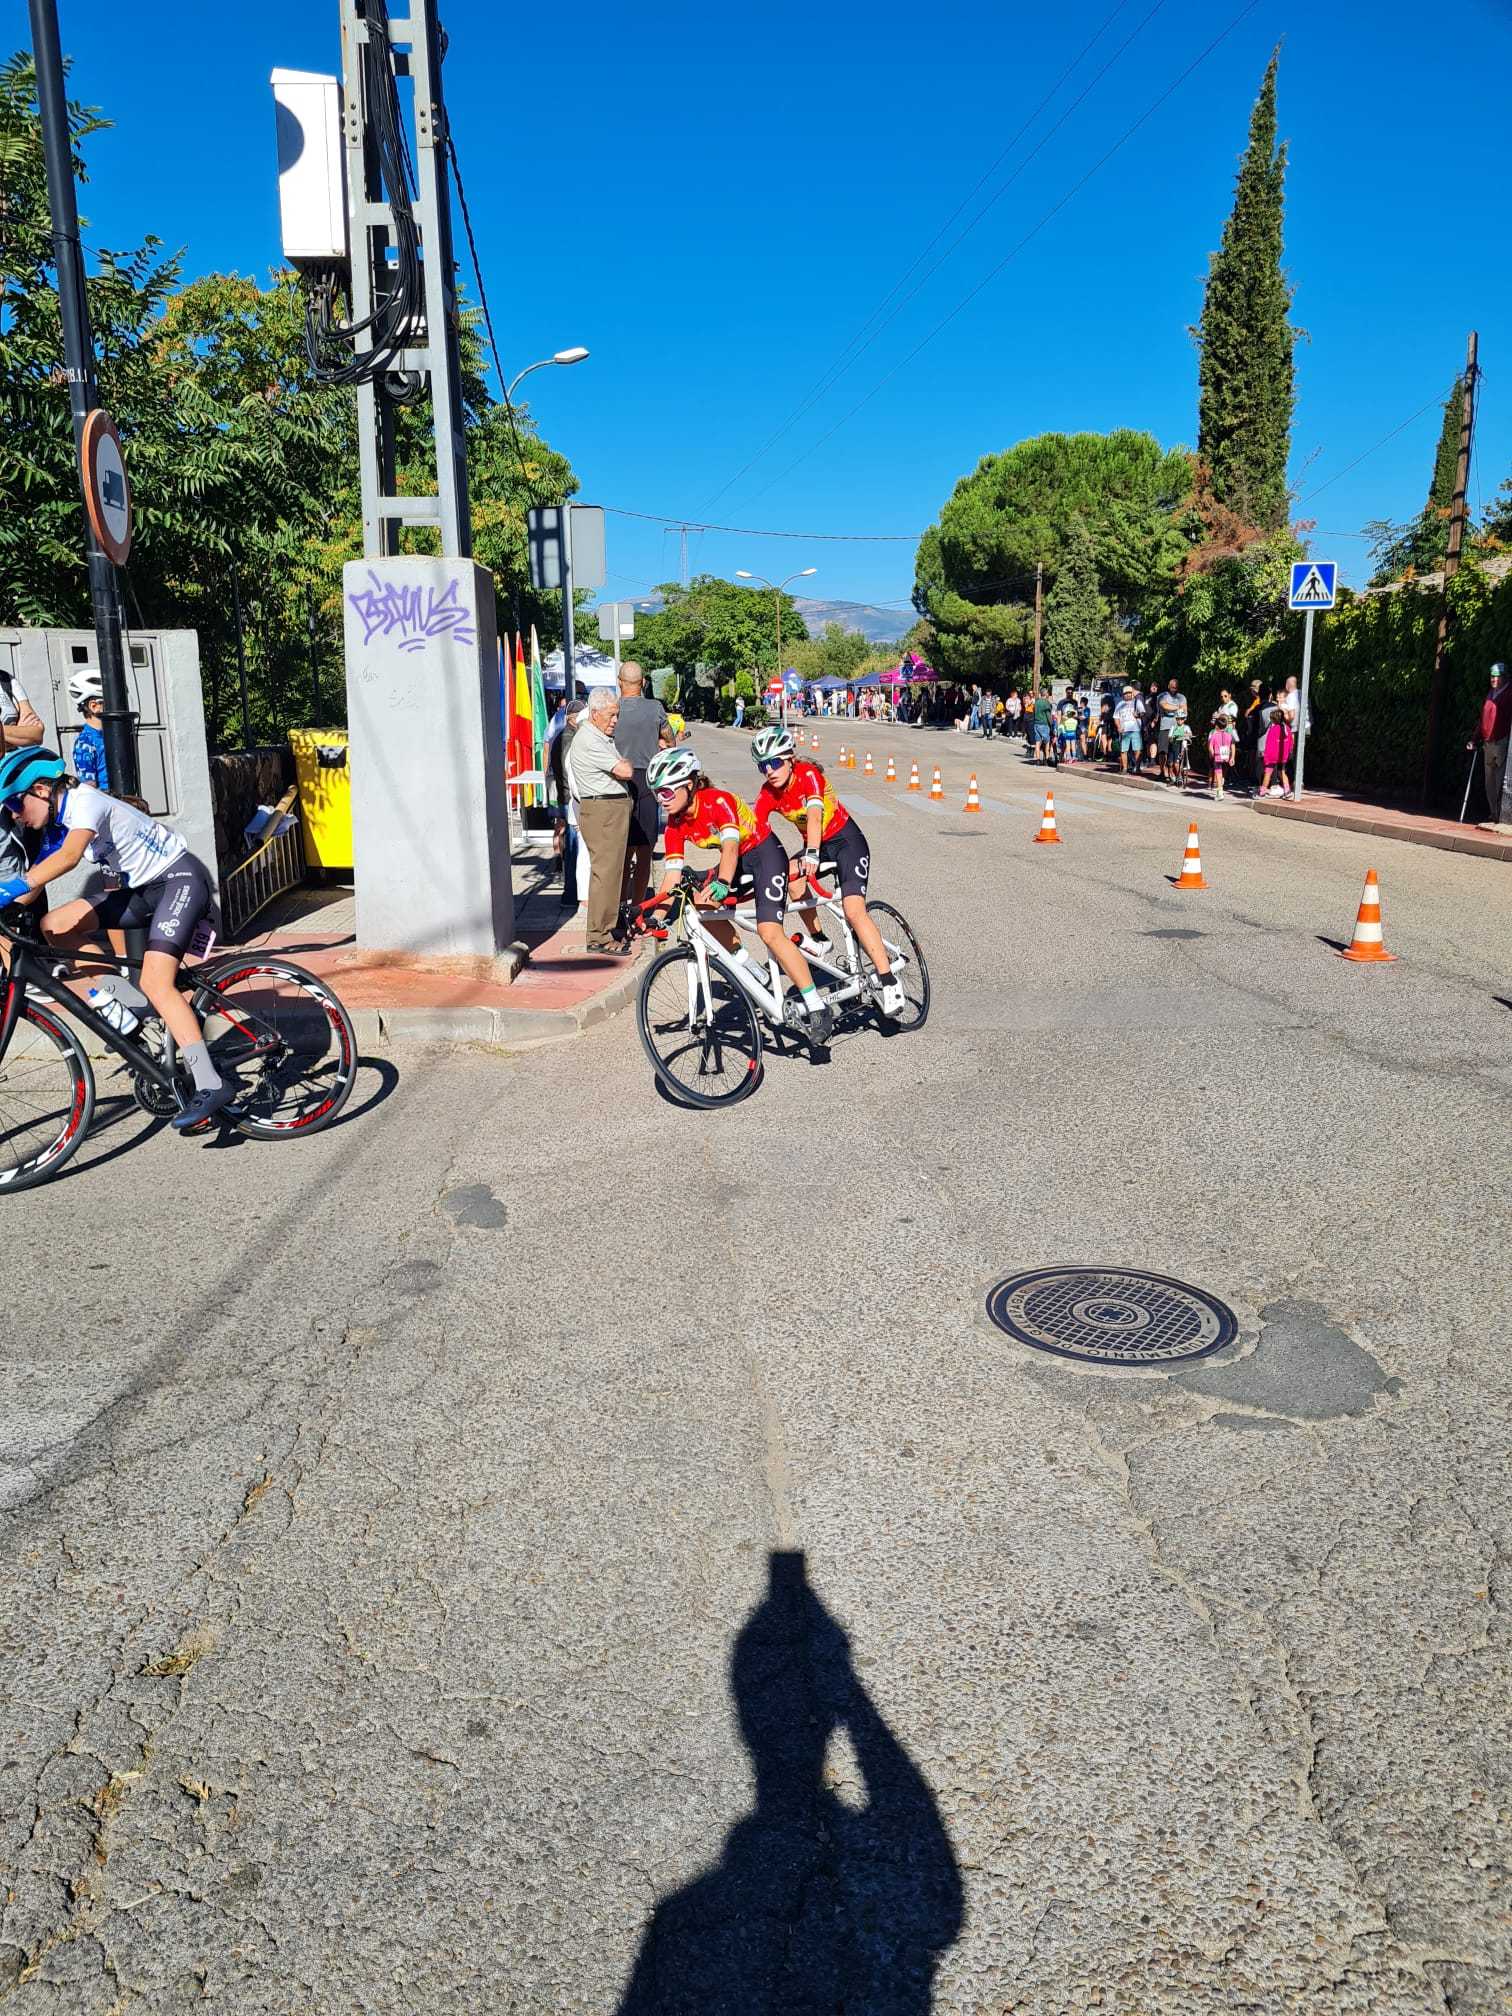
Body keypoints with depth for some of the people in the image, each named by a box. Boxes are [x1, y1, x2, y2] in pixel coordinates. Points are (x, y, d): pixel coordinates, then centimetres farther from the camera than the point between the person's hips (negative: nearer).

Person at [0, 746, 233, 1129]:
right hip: (144, 889, 9)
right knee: (54, 928, -1)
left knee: (154, 983, -23)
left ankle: (210, 1086, -25)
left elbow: (68, 858, -34)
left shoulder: (85, 801, -17)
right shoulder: (59, 819, 10)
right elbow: (40, 872, 12)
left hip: (180, 878, -9)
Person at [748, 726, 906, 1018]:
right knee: (786, 877, -25)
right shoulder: (768, 794, -8)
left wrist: (811, 855, -52)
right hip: (816, 847, 6)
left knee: (854, 911, -23)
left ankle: (889, 982, -19)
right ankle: (817, 939, -2)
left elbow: (814, 815, -38)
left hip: (846, 841, -6)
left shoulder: (808, 775, -23)